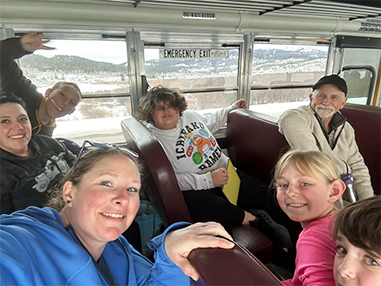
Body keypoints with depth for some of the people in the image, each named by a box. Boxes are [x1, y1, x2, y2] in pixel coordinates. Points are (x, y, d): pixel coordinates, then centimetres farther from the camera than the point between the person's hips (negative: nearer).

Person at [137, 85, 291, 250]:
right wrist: (208, 180, -23)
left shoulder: (189, 115, 10)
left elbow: (211, 121, 34)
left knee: (268, 194, -14)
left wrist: (233, 108, 36)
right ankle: (252, 218, -23)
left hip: (227, 173, 6)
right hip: (198, 189, -5)